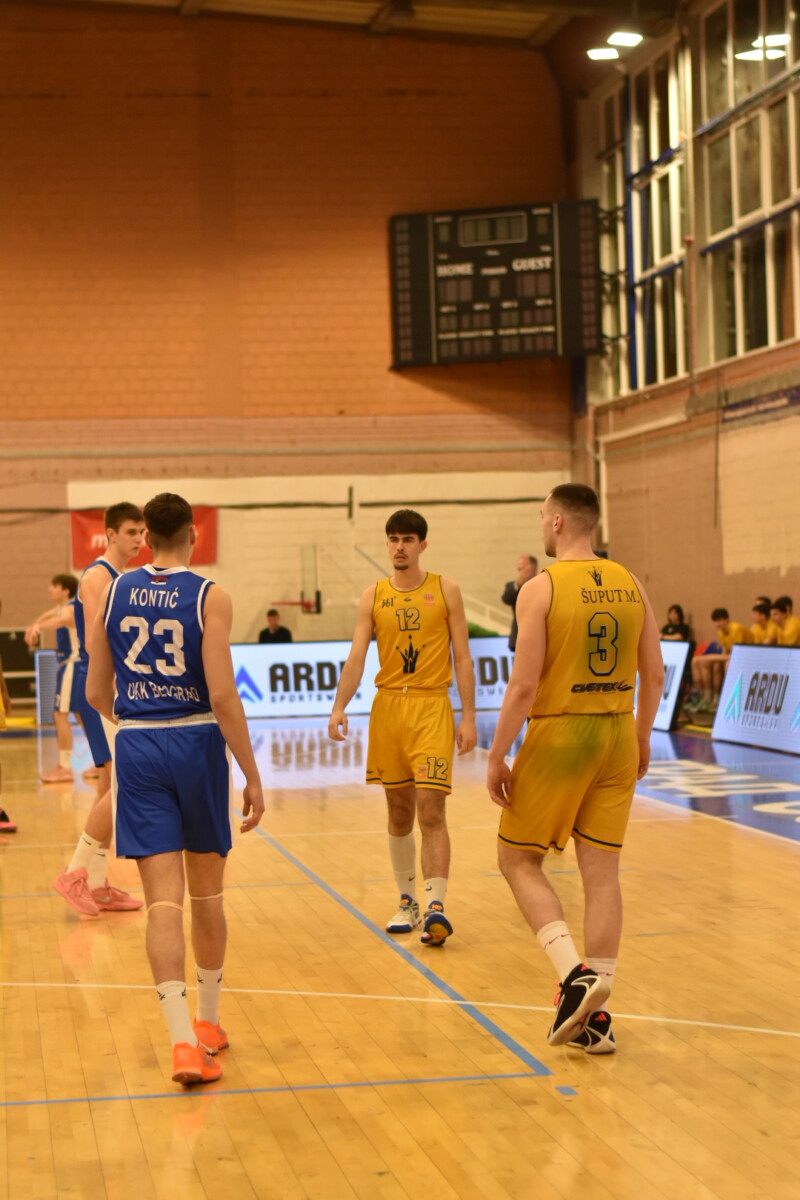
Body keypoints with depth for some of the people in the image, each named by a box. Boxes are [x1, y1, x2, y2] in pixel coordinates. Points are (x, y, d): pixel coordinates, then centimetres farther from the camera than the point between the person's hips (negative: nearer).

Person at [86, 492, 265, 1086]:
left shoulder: (113, 594, 3)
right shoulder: (209, 597, -8)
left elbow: (97, 694, 7)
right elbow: (223, 695, -15)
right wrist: (253, 775, -10)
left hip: (137, 748, 2)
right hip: (196, 744, -2)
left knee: (164, 900, -2)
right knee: (207, 892, 16)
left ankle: (183, 1037, -14)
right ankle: (208, 1021, 30)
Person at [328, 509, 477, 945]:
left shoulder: (444, 590, 1)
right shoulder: (374, 596, 6)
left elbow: (462, 657, 2)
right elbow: (356, 657, -1)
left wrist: (468, 717, -4)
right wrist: (339, 707, -16)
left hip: (432, 706, -3)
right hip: (388, 705, 3)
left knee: (430, 809, -11)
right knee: (399, 811, 10)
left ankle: (436, 907, -14)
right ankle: (407, 901, 22)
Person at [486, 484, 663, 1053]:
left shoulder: (541, 589, -11)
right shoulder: (630, 585, 6)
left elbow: (523, 687, -15)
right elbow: (654, 674, 9)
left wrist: (497, 757, -7)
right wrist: (642, 739, 22)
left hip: (558, 735, -5)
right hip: (617, 735, 5)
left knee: (519, 860, 11)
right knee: (602, 872, 8)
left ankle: (576, 974, -7)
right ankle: (596, 1017, 11)